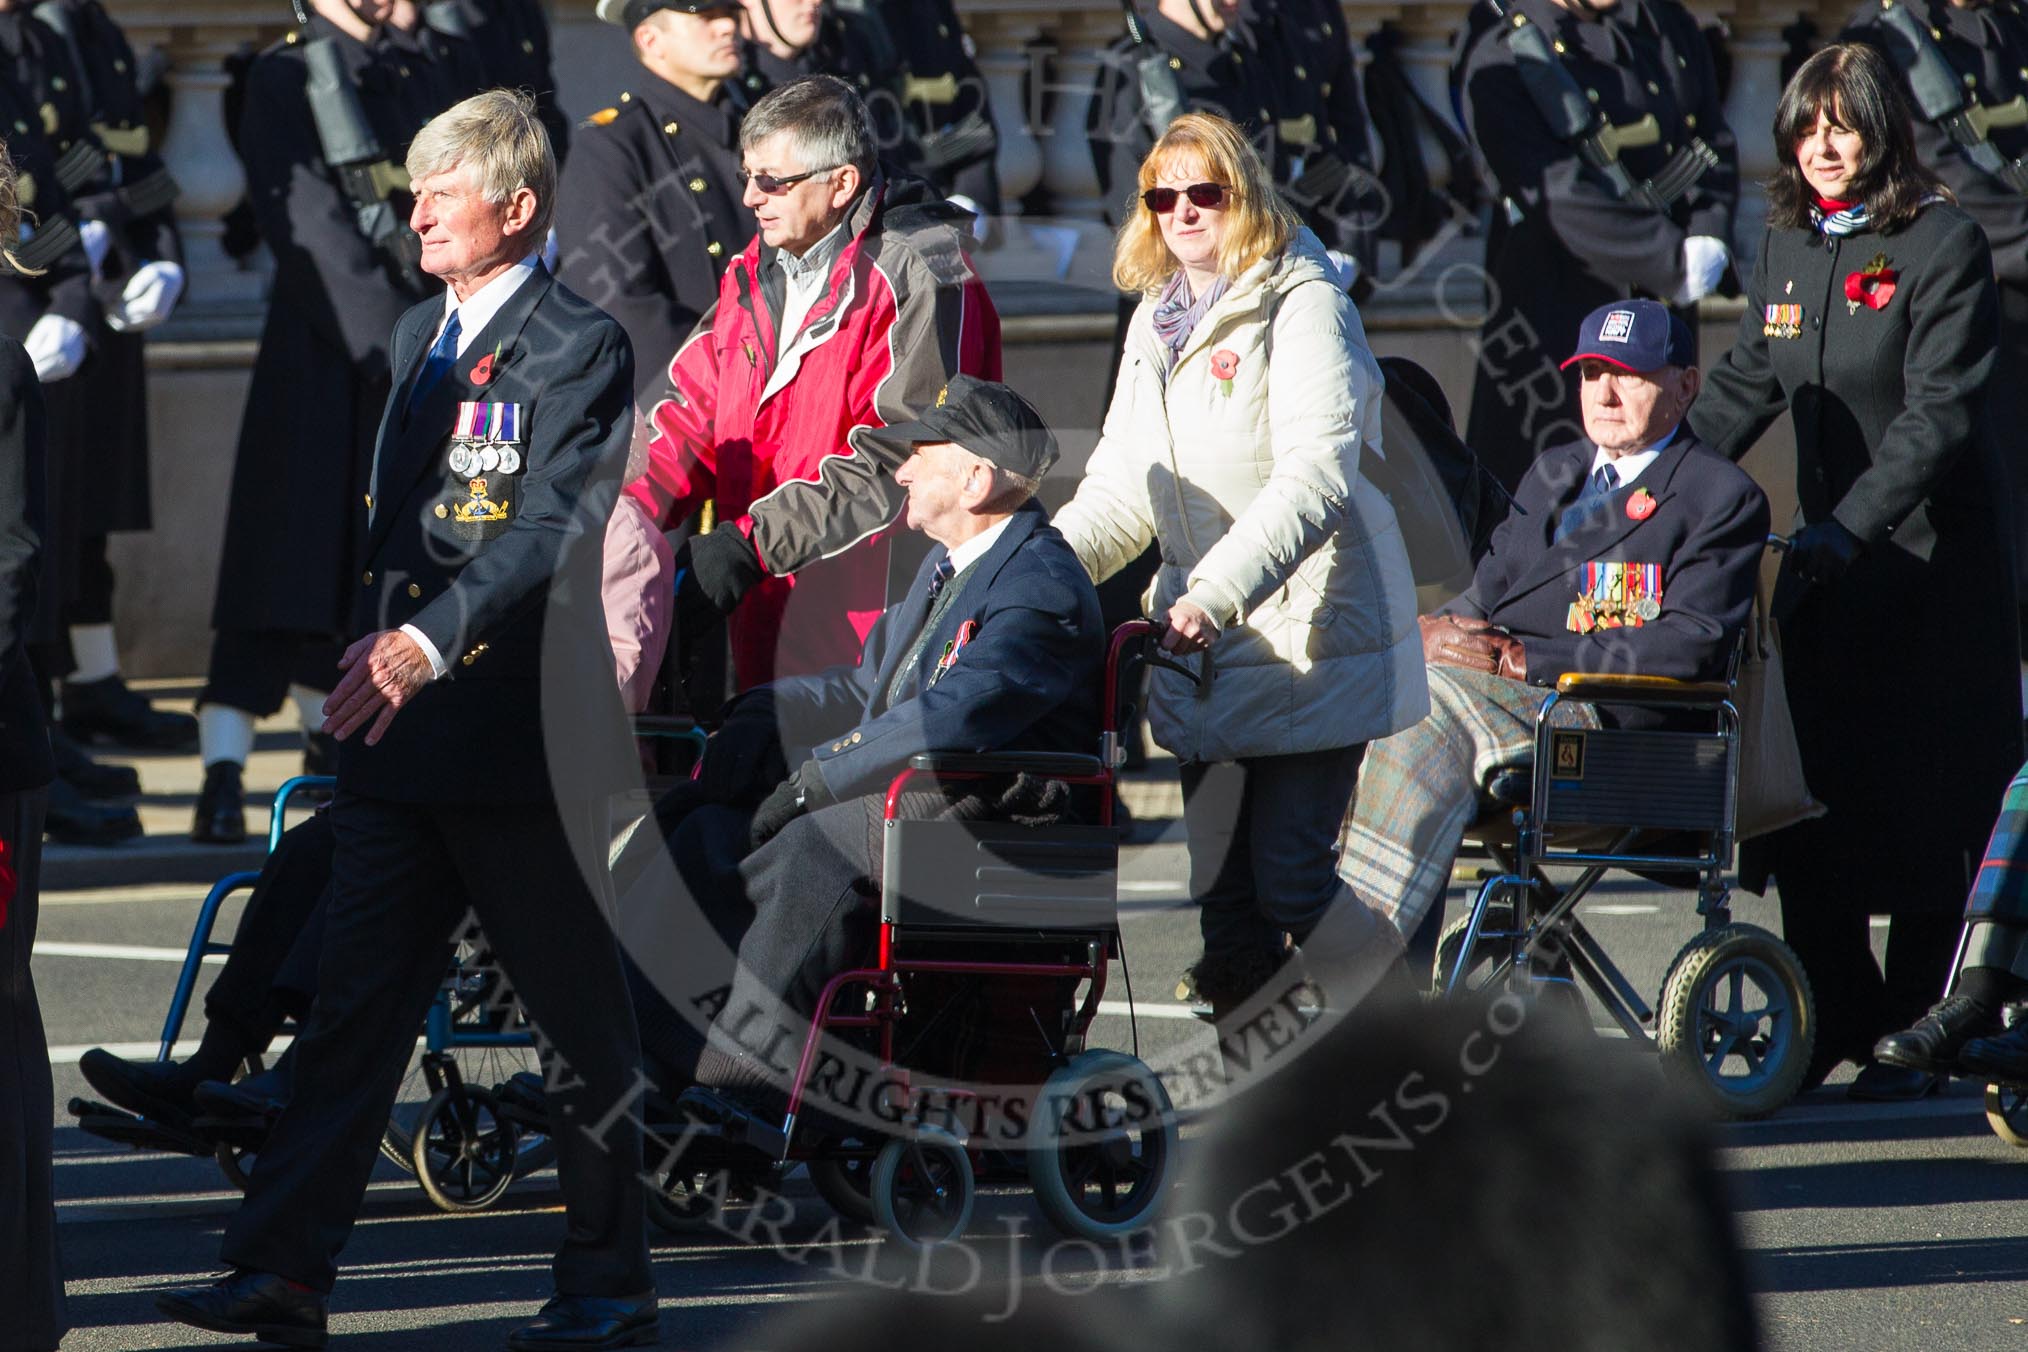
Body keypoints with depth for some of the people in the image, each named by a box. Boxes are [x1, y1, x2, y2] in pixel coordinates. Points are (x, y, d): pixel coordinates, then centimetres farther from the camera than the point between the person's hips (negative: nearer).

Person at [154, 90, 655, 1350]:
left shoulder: (582, 346, -9)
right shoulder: (420, 335, 16)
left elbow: (553, 527, -22)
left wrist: (431, 641, -33)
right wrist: (368, 652, 14)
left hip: (519, 730, -7)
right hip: (398, 734, 7)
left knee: (582, 1021, 4)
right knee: (355, 1005, 2)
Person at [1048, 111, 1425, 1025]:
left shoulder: (1302, 306, -10)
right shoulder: (1158, 322, 15)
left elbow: (1315, 479, -22)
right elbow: (1123, 486, 18)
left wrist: (1215, 594, -32)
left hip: (1308, 637, -7)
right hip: (1204, 648, 7)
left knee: (1291, 879, -10)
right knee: (1221, 890, 5)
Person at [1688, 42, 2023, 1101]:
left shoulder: (1941, 242, -11)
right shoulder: (1788, 245, 8)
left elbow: (1939, 414, -17)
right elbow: (1746, 384, 14)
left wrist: (1848, 528, -25)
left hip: (1933, 549, -6)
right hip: (1828, 550, 6)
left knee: (1927, 800, -1)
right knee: (1813, 790, 3)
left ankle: (1917, 1032, 9)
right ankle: (1834, 1013, 13)